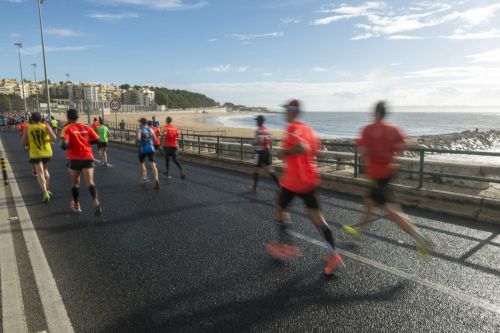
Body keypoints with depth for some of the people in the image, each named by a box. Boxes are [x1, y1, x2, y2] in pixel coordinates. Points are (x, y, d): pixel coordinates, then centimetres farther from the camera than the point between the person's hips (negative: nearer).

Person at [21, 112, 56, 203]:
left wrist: (31, 141, 17)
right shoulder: (46, 126, -2)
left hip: (35, 154, -2)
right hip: (47, 153, 2)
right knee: (45, 170, 24)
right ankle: (46, 189, 31)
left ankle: (45, 193, -20)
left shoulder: (27, 129, -1)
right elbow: (54, 138, -16)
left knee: (40, 173, -3)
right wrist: (49, 139, 5)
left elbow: (24, 143, -2)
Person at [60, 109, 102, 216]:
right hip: (88, 158, 2)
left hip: (74, 159, -1)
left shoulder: (67, 129, -4)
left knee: (75, 183, 17)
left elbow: (64, 145, -16)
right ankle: (96, 201, -29)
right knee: (90, 182, -5)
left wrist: (65, 146, 6)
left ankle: (76, 205, 31)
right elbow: (96, 139, 5)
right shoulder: (85, 127, 6)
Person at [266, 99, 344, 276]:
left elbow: (303, 147, -27)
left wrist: (285, 152, -13)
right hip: (310, 178, 7)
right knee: (316, 215, 4)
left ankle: (285, 245, 22)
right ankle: (333, 255, -2)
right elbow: (315, 150, 18)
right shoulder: (308, 128, 12)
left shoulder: (292, 128, -12)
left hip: (293, 180, -7)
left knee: (280, 209, 16)